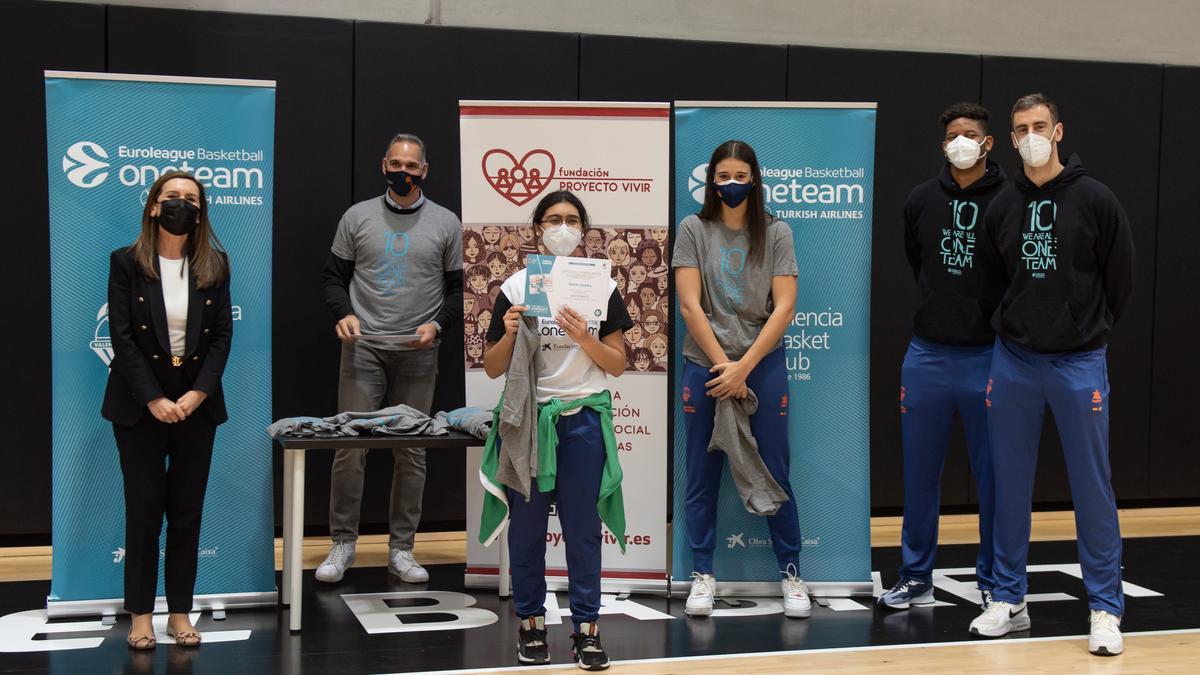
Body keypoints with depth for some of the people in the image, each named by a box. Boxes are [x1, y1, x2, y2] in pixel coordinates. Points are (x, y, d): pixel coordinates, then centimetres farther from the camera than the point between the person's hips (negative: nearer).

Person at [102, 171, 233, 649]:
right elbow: (122, 337, -8)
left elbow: (223, 334, 1)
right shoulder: (126, 263, -2)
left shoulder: (215, 265, 5)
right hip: (140, 405, -2)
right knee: (144, 510, 2)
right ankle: (141, 614, 11)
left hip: (197, 404, 2)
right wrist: (154, 399, -15)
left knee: (187, 511, 6)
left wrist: (198, 393, -11)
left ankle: (180, 612, 14)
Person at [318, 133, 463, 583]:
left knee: (411, 453, 5)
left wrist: (437, 325, -10)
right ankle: (342, 544, 11)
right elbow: (335, 275, 9)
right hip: (363, 348, 0)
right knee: (350, 447, -2)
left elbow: (460, 287, 6)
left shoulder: (445, 223, 4)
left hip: (417, 353, 1)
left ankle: (401, 550, 14)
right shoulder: (357, 217, 5)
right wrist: (342, 314, -10)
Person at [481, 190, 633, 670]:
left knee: (582, 526, 1)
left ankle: (586, 627, 9)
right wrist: (509, 334, -14)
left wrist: (583, 337, -13)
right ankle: (531, 622, 17)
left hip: (582, 417, 0)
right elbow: (492, 369, 5)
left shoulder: (602, 288, 4)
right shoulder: (515, 287, 2)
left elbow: (617, 365, 3)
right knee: (527, 525, 6)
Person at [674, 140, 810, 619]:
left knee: (775, 474, 4)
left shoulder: (776, 233, 2)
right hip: (706, 366, 0)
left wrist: (744, 367, -11)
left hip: (762, 364, 0)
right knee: (702, 477, 5)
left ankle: (791, 573, 15)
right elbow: (690, 305, -4)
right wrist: (723, 365, -9)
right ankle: (702, 574, 16)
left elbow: (784, 307, -5)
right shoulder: (694, 229, 1)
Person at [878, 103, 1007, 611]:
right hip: (927, 355, 3)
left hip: (988, 357, -3)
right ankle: (916, 578, 20)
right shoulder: (921, 201, 6)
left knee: (992, 476, 6)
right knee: (920, 474, 8)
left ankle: (994, 582, 19)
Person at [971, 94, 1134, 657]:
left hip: (1078, 364, -3)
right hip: (1012, 362, 3)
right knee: (1010, 485, 8)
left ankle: (1106, 610, 10)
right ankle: (1008, 599, 19)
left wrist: (1086, 331, 9)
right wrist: (1017, 328, 12)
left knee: (1092, 487, 1)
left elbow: (1120, 279, 2)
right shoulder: (1002, 208, 5)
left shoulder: (1094, 199, -4)